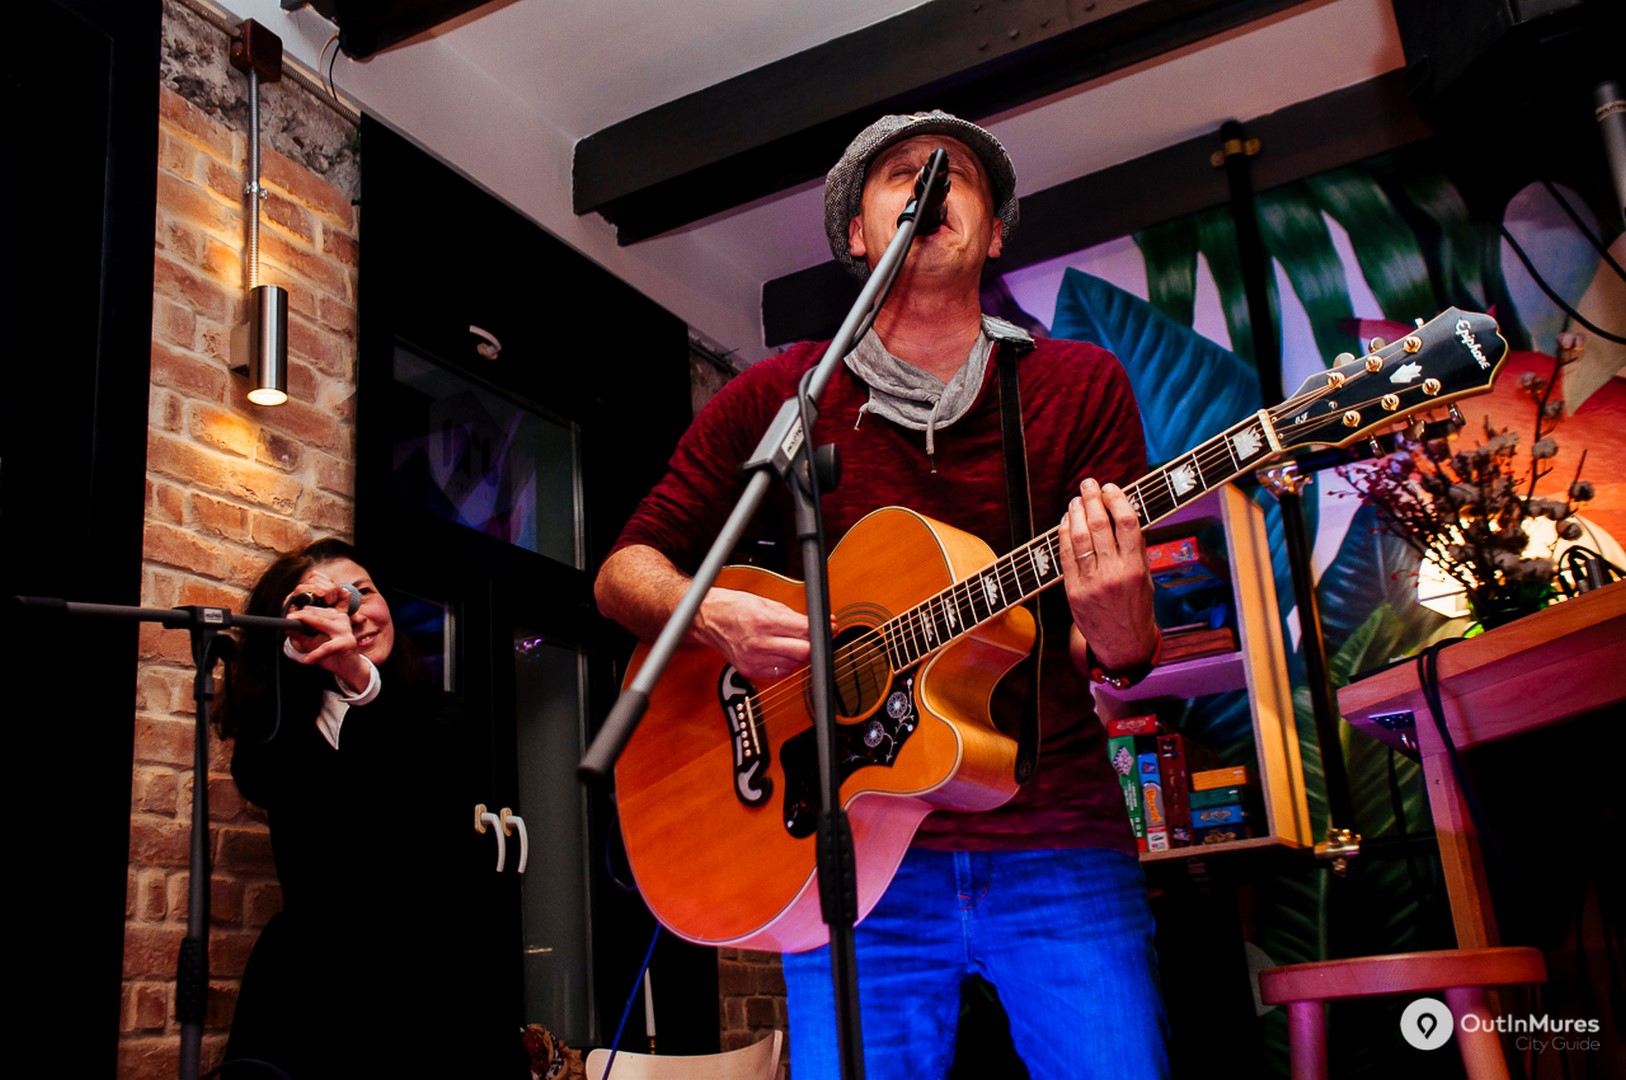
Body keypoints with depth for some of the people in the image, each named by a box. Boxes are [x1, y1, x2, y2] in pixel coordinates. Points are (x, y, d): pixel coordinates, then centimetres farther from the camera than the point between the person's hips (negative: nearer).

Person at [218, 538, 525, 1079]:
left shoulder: (429, 709, 11)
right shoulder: (282, 714, 10)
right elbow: (258, 782, -10)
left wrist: (360, 677, -29)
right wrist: (297, 653, -18)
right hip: (316, 968, 0)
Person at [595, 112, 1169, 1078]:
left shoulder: (1082, 385, 6)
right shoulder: (778, 396, 7)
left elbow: (1116, 653, 1)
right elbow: (625, 570, 10)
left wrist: (1117, 631, -23)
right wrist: (715, 615, -11)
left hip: (1057, 844, 1)